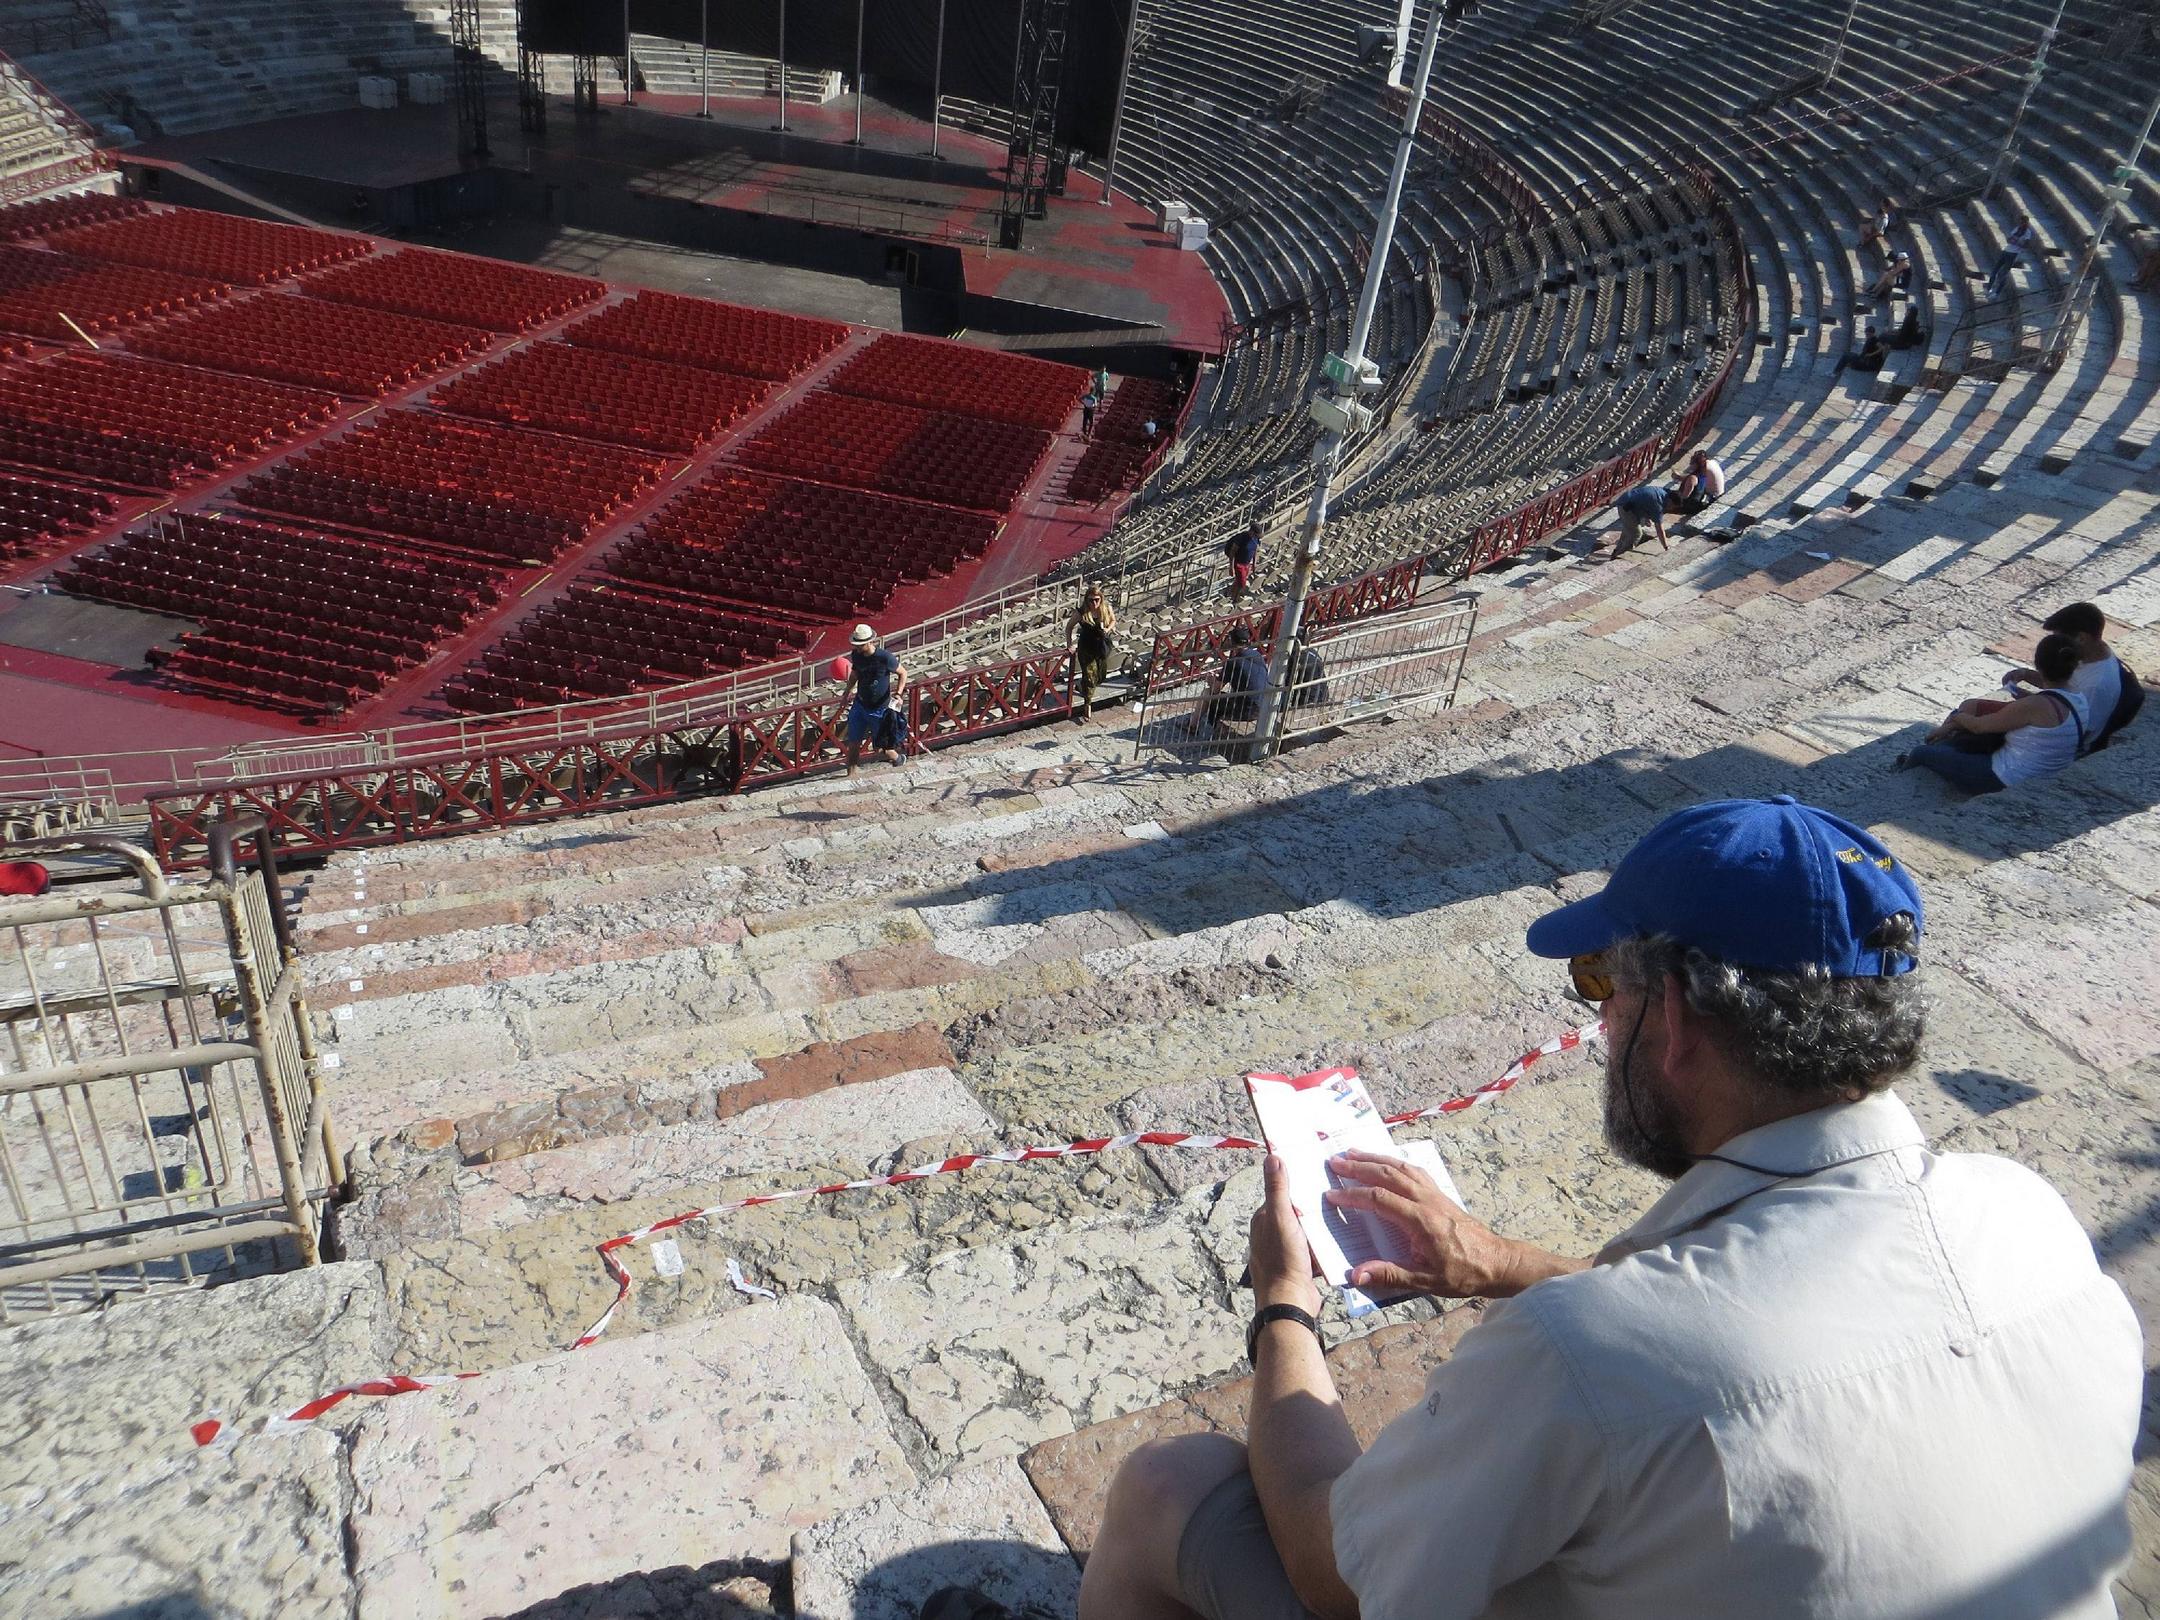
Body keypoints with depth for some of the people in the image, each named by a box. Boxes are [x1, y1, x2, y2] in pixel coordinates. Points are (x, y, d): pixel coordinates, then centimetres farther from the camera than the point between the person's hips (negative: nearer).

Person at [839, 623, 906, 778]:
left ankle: (898, 759, 38)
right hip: (860, 705, 4)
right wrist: (848, 689, 8)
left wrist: (898, 692, -21)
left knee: (881, 748, 6)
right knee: (853, 744, 2)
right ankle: (851, 774, 19)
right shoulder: (855, 655, -6)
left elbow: (902, 673, -7)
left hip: (880, 709, -4)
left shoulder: (885, 658, -22)